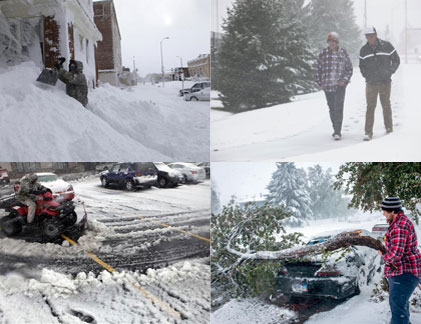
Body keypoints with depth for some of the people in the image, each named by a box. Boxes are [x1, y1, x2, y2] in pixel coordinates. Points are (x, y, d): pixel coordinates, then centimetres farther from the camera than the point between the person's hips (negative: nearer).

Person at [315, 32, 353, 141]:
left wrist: (344, 80, -3)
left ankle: (338, 132, -11)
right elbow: (318, 69, 9)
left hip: (340, 86, -2)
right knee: (332, 108, 10)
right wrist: (320, 83, 4)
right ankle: (336, 129, 24)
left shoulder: (343, 53, 3)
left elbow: (349, 69, 10)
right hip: (327, 86, 2)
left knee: (338, 108, -12)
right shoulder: (323, 53, 3)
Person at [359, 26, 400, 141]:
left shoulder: (387, 46, -1)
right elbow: (361, 65, 18)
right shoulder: (364, 50, 5)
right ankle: (368, 132, -5)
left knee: (386, 105, 10)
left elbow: (396, 60, 8)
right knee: (370, 107, -4)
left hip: (385, 82, -1)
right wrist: (366, 75, 5)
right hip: (371, 83, 1)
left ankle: (389, 127, 25)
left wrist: (390, 72, -1)